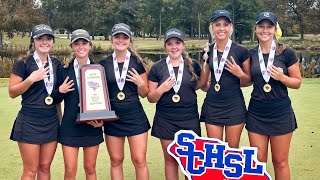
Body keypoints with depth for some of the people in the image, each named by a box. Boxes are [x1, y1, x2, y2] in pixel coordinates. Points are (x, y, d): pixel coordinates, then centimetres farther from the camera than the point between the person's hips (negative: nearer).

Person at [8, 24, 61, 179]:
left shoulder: (56, 64, 9)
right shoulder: (23, 63, -6)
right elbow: (12, 92, -8)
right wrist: (31, 79, -19)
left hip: (51, 121, 5)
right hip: (29, 121, -5)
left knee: (45, 167, 11)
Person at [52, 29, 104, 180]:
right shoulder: (64, 70, 1)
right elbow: (56, 99, 6)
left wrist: (102, 120, -8)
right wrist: (60, 91, -16)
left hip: (92, 126, 1)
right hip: (70, 126, 0)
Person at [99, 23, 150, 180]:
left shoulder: (138, 62, 0)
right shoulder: (103, 64, 3)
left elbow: (144, 94, 5)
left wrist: (141, 83, -15)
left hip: (135, 116, -2)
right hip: (112, 118, 2)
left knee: (139, 160, -2)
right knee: (116, 161, 10)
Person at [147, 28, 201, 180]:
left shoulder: (193, 65, 4)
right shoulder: (157, 68, 2)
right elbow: (151, 98, 3)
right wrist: (161, 89, -15)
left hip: (190, 119, 0)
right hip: (165, 120, 0)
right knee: (170, 159, 9)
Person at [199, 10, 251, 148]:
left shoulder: (241, 51, -4)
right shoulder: (208, 51, 6)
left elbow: (248, 81, 3)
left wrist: (240, 74, -13)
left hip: (234, 105, -3)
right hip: (212, 105, 3)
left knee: (233, 149, 4)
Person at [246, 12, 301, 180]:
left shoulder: (286, 53, -5)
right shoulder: (251, 54, 4)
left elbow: (297, 82, -2)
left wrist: (282, 77, -19)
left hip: (280, 112, -3)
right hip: (256, 113, 3)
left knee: (280, 162, 6)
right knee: (257, 161, 8)